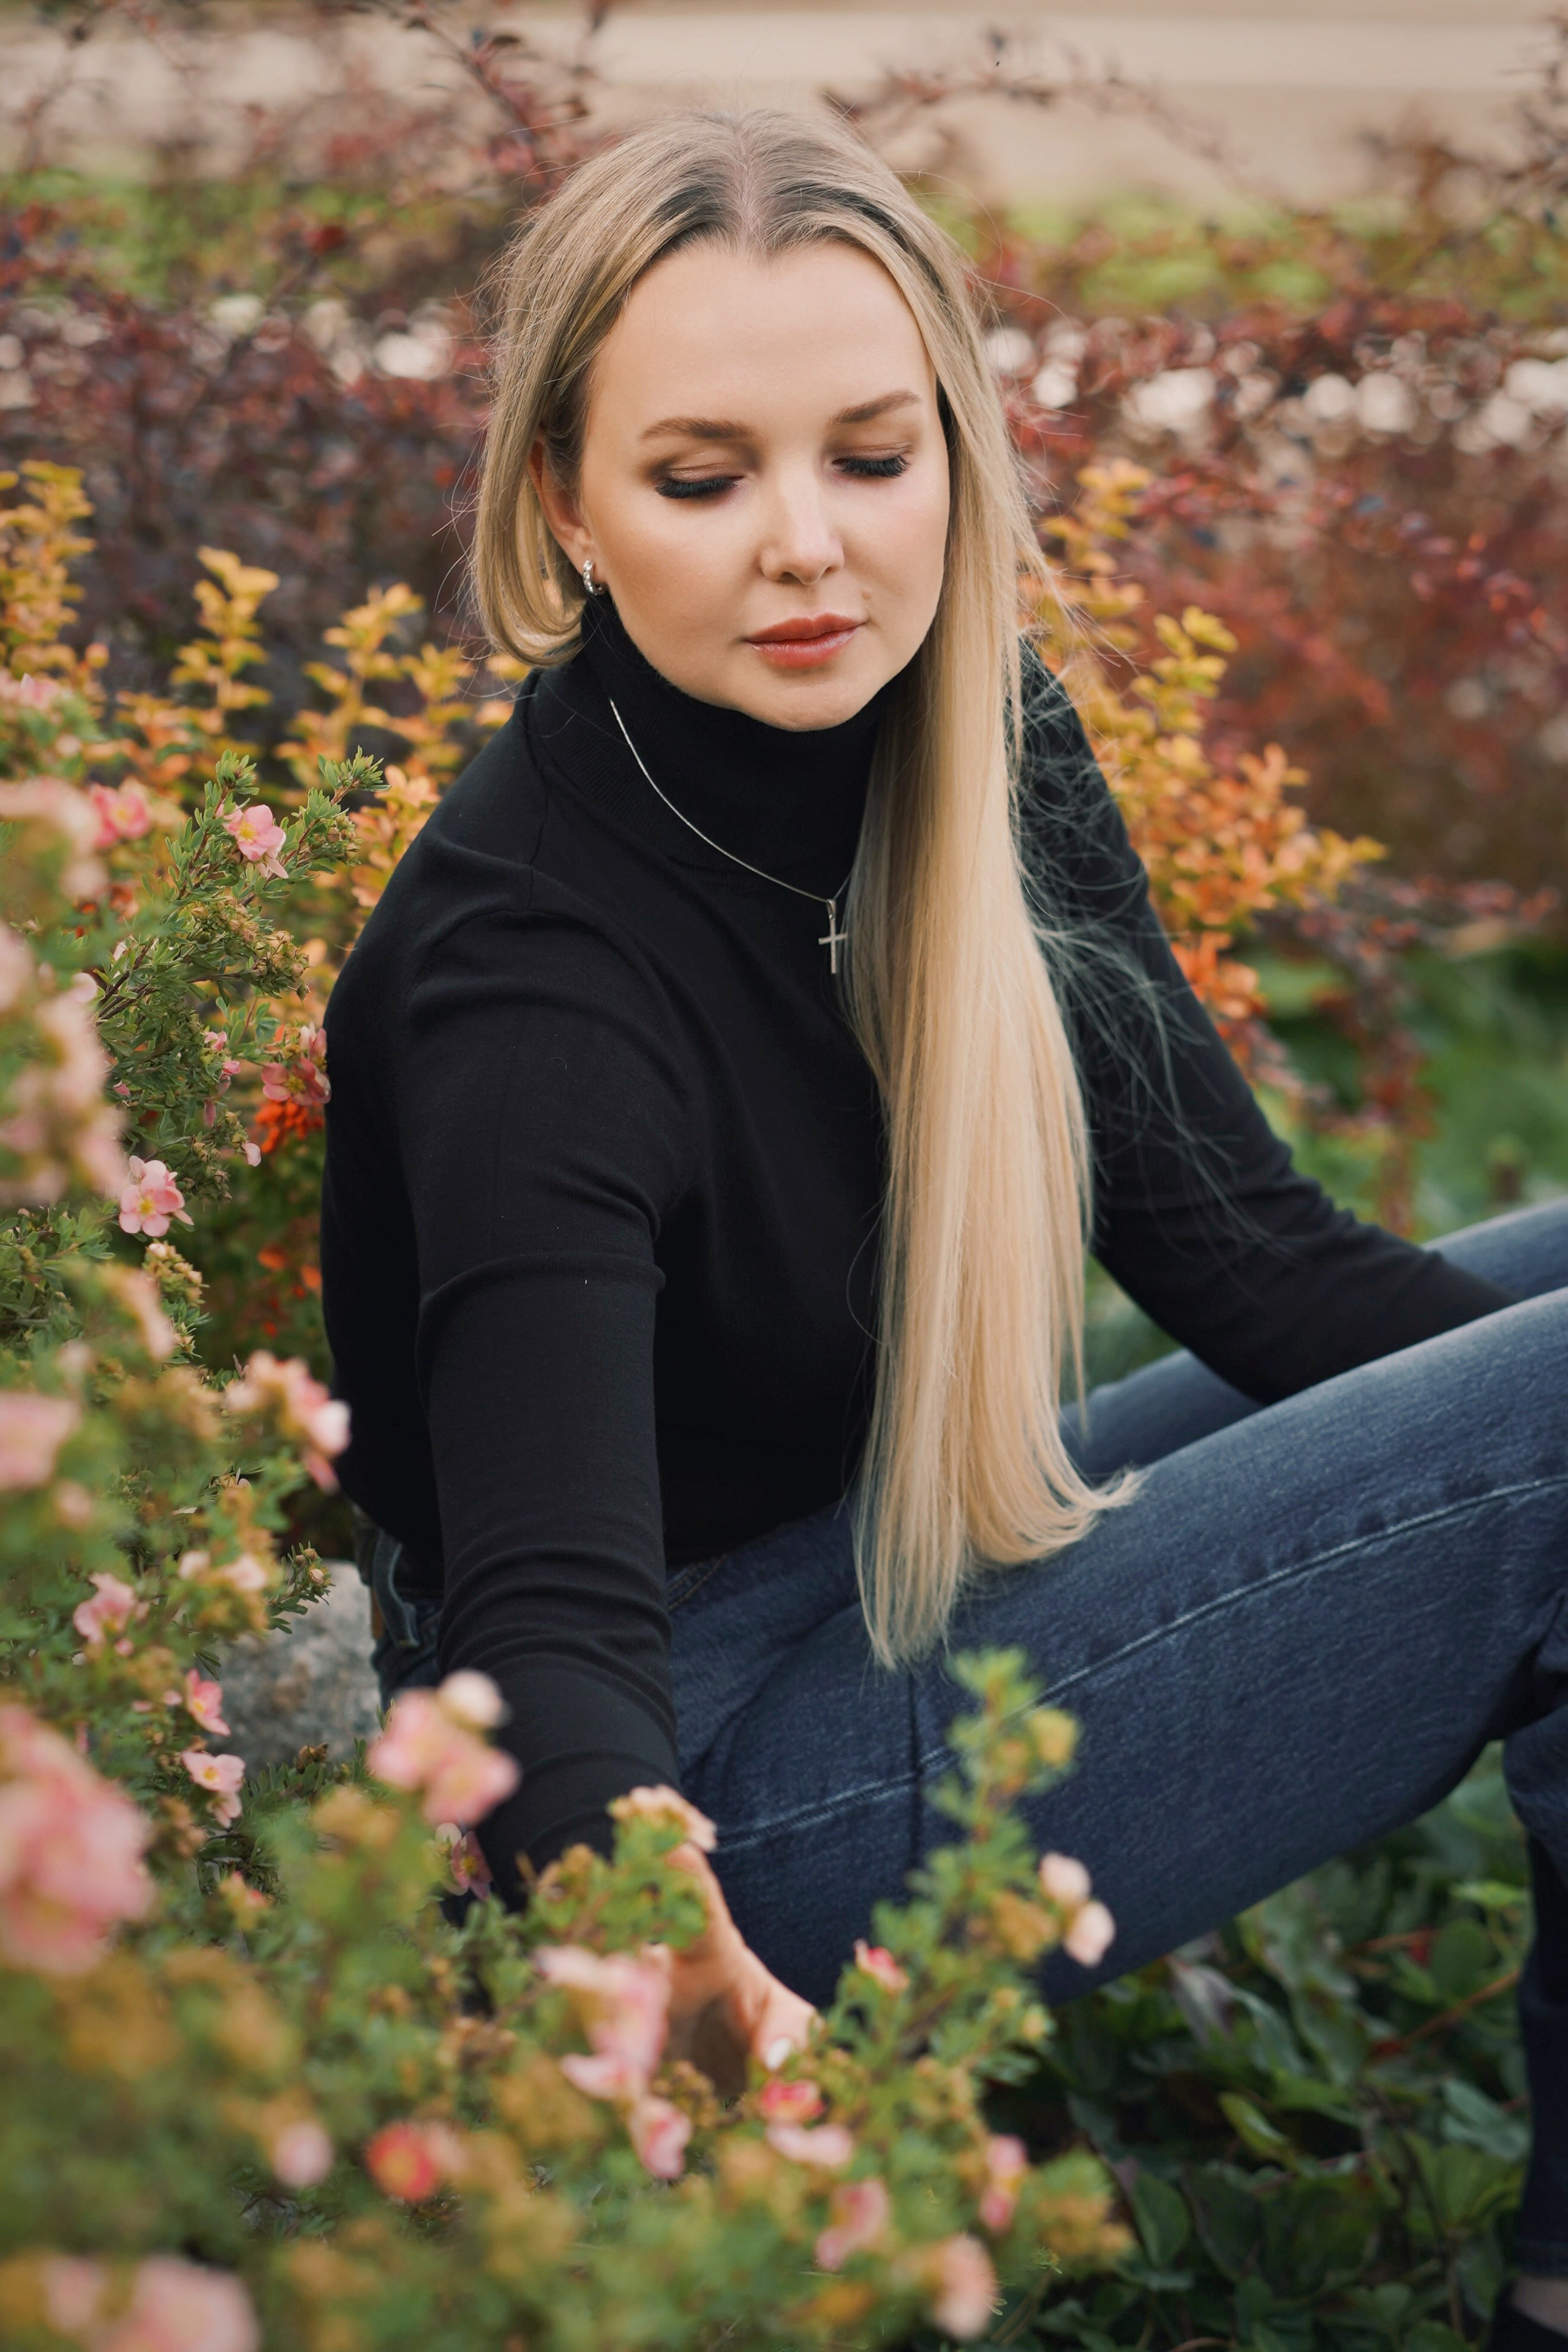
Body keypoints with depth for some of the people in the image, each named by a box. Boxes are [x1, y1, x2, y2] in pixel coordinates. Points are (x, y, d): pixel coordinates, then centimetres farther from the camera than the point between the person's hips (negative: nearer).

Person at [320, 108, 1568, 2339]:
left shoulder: (982, 738, -4)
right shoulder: (526, 970, -25)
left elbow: (1242, 1246, -3)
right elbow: (549, 1607, -34)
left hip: (922, 1566, 8)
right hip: (723, 1777, -8)